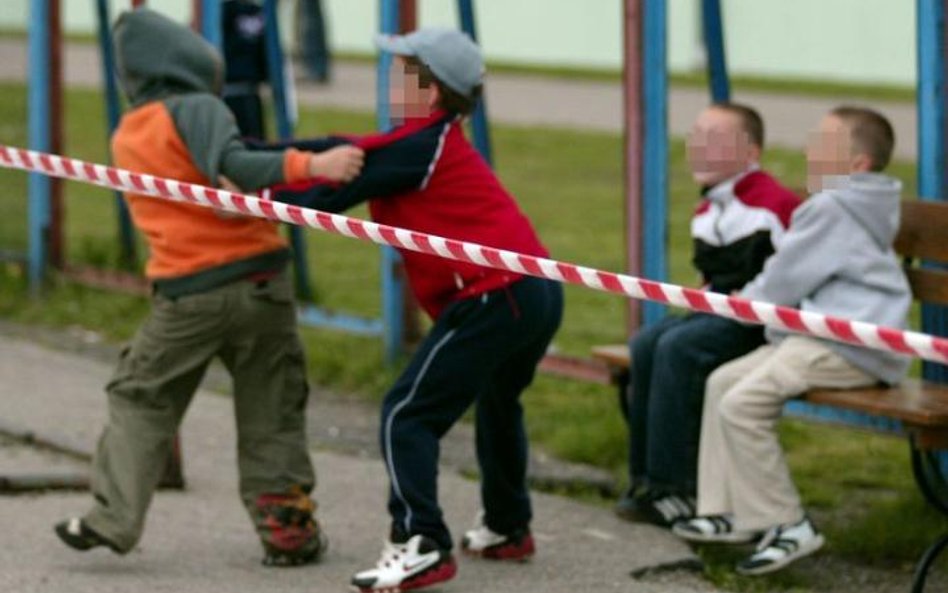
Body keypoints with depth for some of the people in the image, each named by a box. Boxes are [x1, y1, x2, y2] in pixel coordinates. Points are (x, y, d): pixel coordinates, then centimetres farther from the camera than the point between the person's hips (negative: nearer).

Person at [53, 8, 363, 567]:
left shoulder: (126, 138, 13)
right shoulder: (195, 110, -6)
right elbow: (235, 167, -23)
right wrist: (311, 165, -33)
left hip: (187, 294, 3)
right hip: (258, 279, -3)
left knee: (141, 398, 16)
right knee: (272, 411, 9)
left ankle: (113, 517, 8)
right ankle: (287, 525, 8)